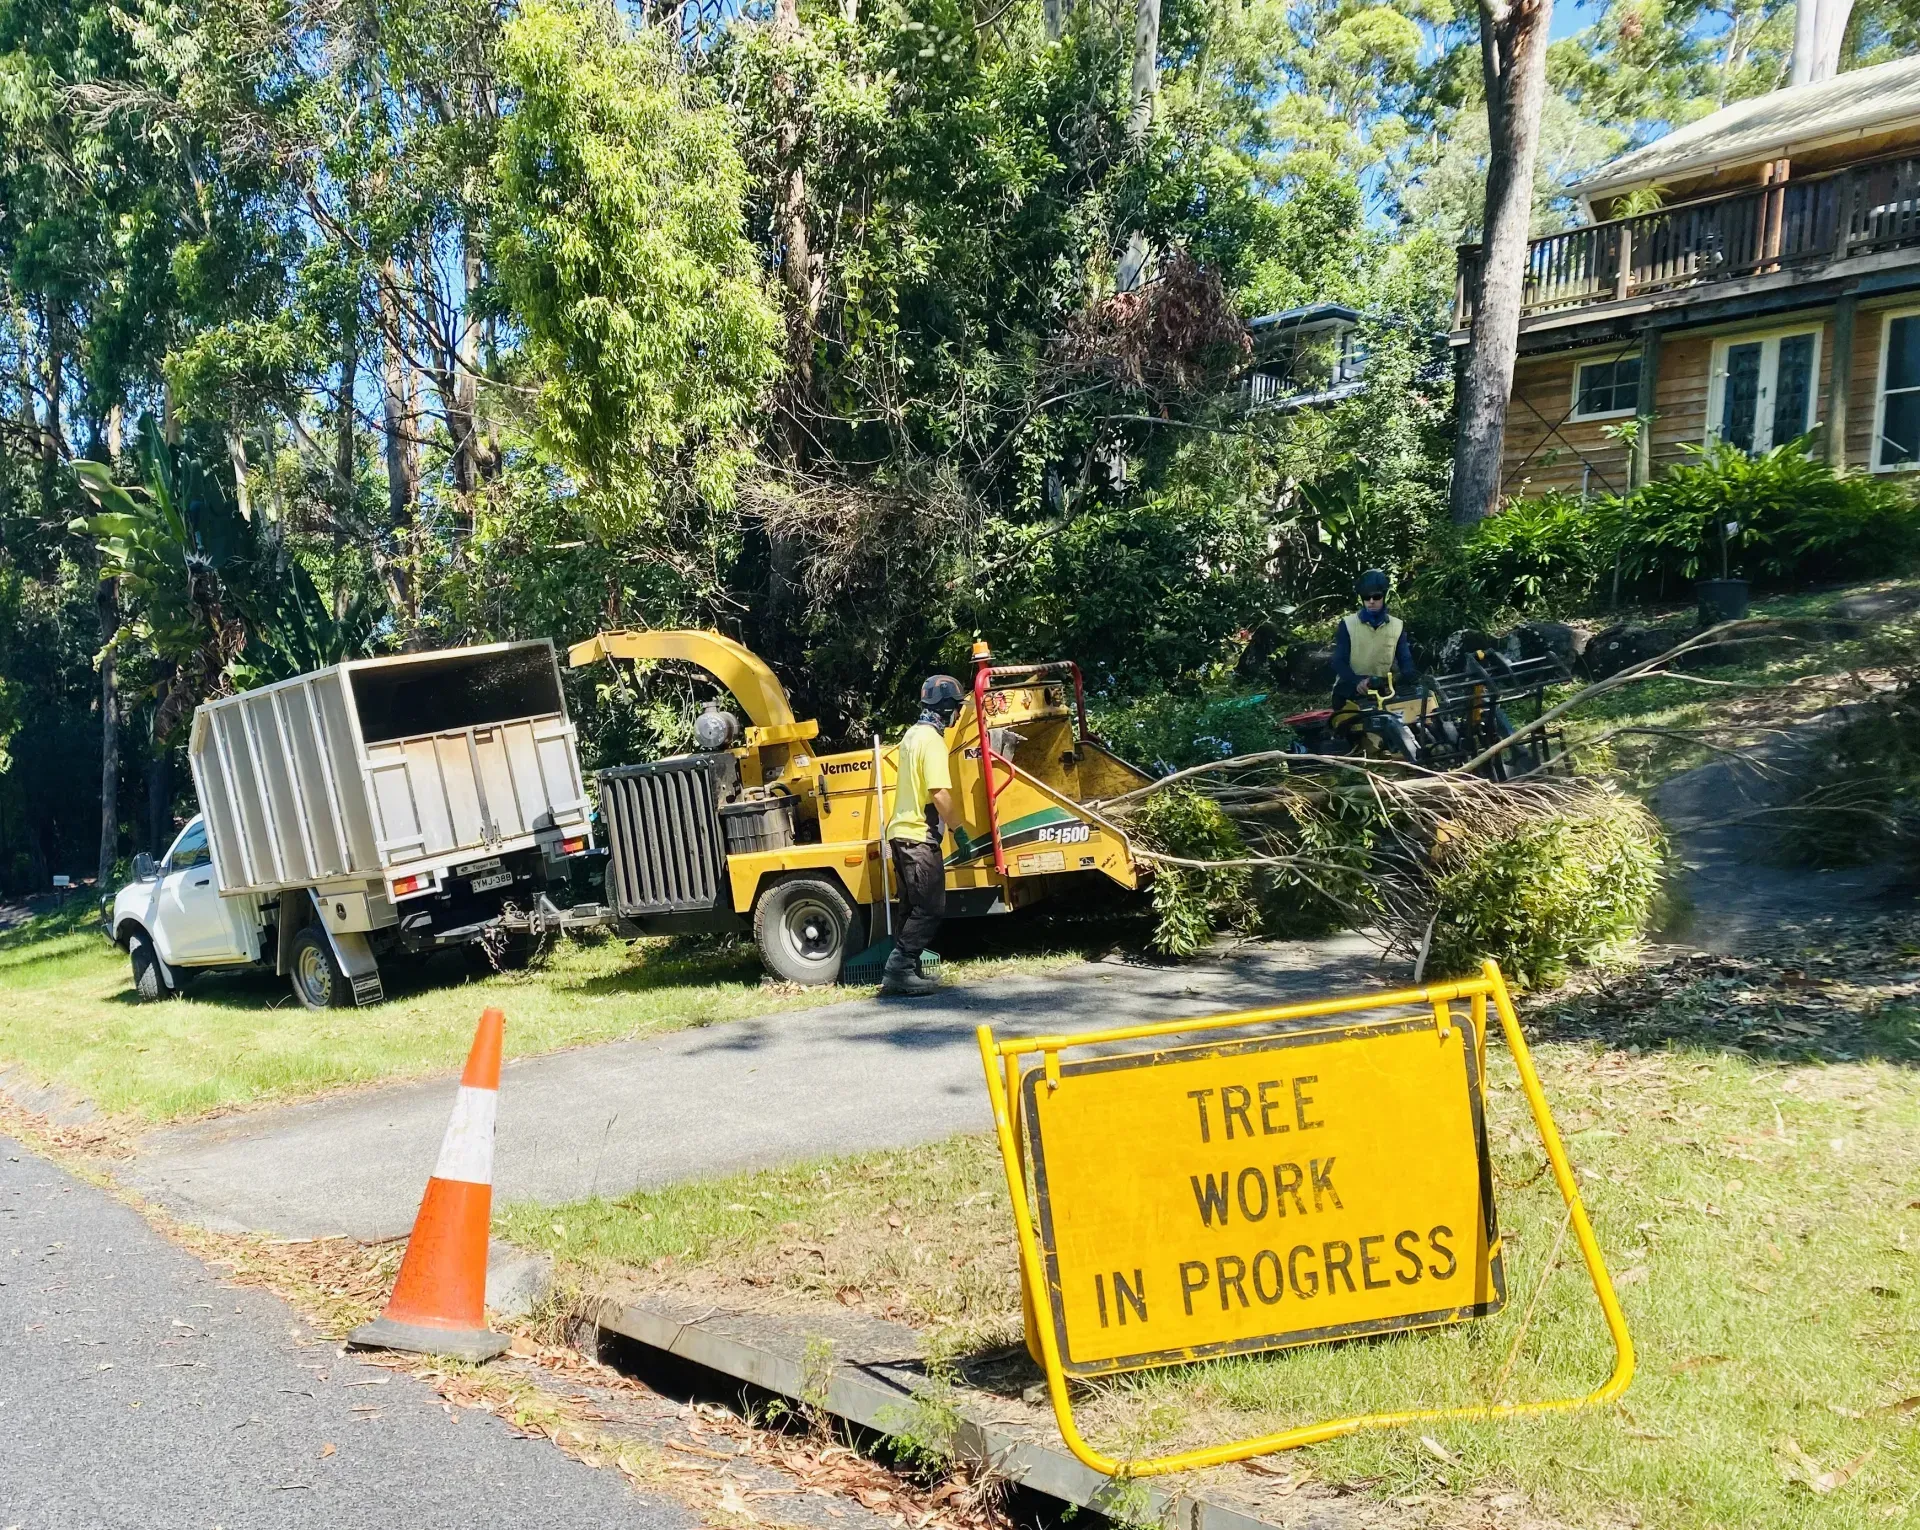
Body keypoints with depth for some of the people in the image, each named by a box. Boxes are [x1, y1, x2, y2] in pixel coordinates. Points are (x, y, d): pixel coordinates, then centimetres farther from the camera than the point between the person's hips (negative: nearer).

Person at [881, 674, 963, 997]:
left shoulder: (913, 734, 14)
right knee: (931, 909, -5)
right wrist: (957, 828, -11)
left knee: (912, 907, 13)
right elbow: (939, 793, -22)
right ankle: (900, 968, -5)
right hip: (920, 836, -10)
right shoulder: (932, 740, -15)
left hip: (903, 831, 10)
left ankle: (902, 971, 15)